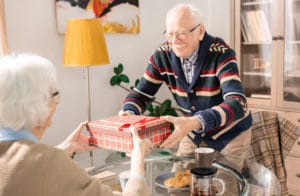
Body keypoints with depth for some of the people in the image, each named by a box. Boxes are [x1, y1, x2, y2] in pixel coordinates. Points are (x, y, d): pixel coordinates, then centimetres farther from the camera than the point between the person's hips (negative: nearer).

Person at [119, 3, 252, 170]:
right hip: (195, 133, 4)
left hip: (230, 133, -3)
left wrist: (194, 123, -56)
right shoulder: (163, 55, -15)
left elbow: (237, 103, -40)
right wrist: (128, 113, -32)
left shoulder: (221, 54, -28)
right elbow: (141, 93, -8)